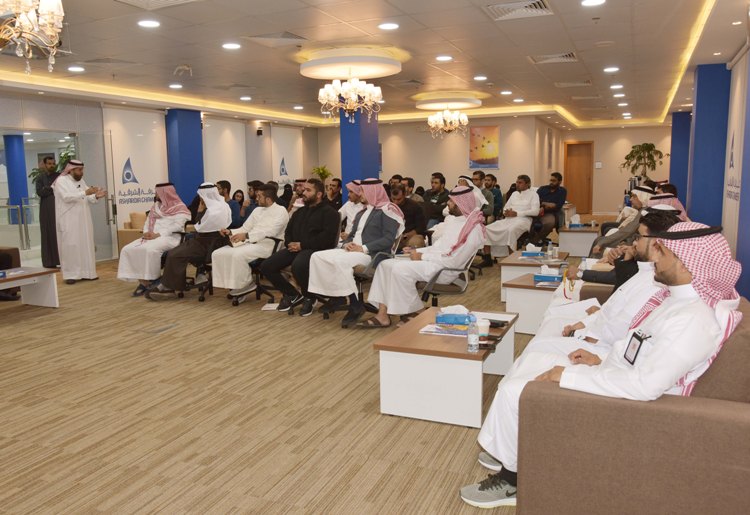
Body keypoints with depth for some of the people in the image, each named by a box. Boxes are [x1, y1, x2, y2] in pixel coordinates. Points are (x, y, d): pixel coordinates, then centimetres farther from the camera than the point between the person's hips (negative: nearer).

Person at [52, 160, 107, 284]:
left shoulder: (81, 181, 14)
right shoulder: (61, 181, -7)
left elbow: (89, 199, 11)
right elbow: (67, 197, -22)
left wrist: (96, 196, -11)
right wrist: (85, 192, -28)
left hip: (83, 221, 7)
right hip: (69, 221, -7)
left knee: (86, 245, 6)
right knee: (70, 246, -5)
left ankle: (86, 272, 12)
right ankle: (70, 274, -1)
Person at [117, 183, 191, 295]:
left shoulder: (179, 208, 2)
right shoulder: (155, 207, 26)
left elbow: (177, 226, -11)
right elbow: (147, 223, 22)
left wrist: (158, 234, -19)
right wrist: (146, 233, -1)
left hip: (170, 237, -7)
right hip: (151, 237, 8)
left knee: (150, 249, -37)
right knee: (128, 250, -16)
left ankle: (149, 281, -22)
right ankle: (142, 281, -19)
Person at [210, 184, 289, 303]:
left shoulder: (280, 211, -3)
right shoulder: (257, 210, 23)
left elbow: (270, 231, -18)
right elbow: (245, 228, 22)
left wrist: (246, 235, -26)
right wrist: (230, 232, 2)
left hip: (266, 245, -8)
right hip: (250, 242, 8)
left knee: (238, 255, -34)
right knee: (218, 254, -10)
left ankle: (244, 285, -13)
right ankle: (231, 285, -6)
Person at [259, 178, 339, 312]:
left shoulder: (329, 212, 0)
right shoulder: (300, 212, 25)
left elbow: (327, 237, -14)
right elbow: (288, 230, 28)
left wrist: (302, 245, -17)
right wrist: (289, 244, 3)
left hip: (315, 249, -8)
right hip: (295, 248, 8)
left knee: (298, 266, -39)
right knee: (266, 266, -8)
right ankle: (292, 294, 9)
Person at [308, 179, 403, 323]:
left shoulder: (387, 210, -2)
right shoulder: (362, 212, 25)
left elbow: (388, 240, -12)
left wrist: (364, 248, -19)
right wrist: (346, 244, 1)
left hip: (372, 254, -8)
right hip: (351, 250, 8)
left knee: (340, 261, -35)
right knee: (317, 256, -12)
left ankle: (355, 305, -24)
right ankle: (335, 294, -12)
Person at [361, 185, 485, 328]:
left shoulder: (473, 229, -14)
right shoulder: (456, 220, 16)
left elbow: (452, 261, -19)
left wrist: (422, 256, -13)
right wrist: (418, 251, 5)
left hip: (445, 270, -10)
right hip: (434, 261, 10)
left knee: (400, 269, -29)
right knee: (386, 264, -3)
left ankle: (414, 311, -9)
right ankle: (382, 315, -9)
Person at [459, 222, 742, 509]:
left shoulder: (695, 319, -29)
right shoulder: (681, 296, 2)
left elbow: (644, 385, -35)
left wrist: (567, 375, -28)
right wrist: (601, 361, 5)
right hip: (614, 375, 10)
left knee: (513, 390, -13)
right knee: (529, 361, 10)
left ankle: (511, 478, 9)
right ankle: (505, 450, 20)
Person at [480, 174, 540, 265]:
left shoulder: (533, 194, 8)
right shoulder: (514, 193, 27)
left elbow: (535, 211, -7)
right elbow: (506, 207, 25)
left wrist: (516, 213, -14)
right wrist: (506, 212, -2)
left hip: (523, 219, -6)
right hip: (508, 219, 6)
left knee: (510, 230, -40)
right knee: (488, 229, -15)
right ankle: (487, 258, -16)